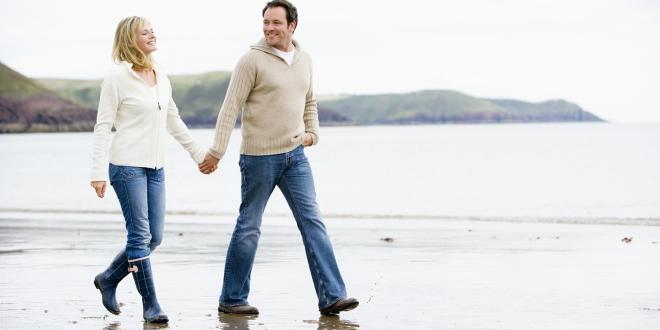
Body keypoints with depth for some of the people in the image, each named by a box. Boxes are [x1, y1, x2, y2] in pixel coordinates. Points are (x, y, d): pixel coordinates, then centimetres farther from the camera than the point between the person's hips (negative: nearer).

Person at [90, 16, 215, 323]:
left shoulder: (161, 77, 12)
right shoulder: (117, 77, -7)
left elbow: (174, 122, 23)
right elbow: (102, 127, -9)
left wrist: (199, 153, 24)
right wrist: (98, 172, -15)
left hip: (155, 168, 7)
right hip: (127, 165, -7)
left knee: (154, 237, 6)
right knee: (140, 235, -6)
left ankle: (108, 279, 25)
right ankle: (150, 304, 3)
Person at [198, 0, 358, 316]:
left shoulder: (304, 59, 8)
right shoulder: (252, 60, -10)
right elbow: (230, 109, -12)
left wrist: (312, 133, 8)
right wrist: (217, 152, -17)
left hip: (295, 155, 5)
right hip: (259, 157, -5)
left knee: (312, 222, -2)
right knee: (248, 228, 3)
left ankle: (331, 296, -3)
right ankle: (231, 299, 15)